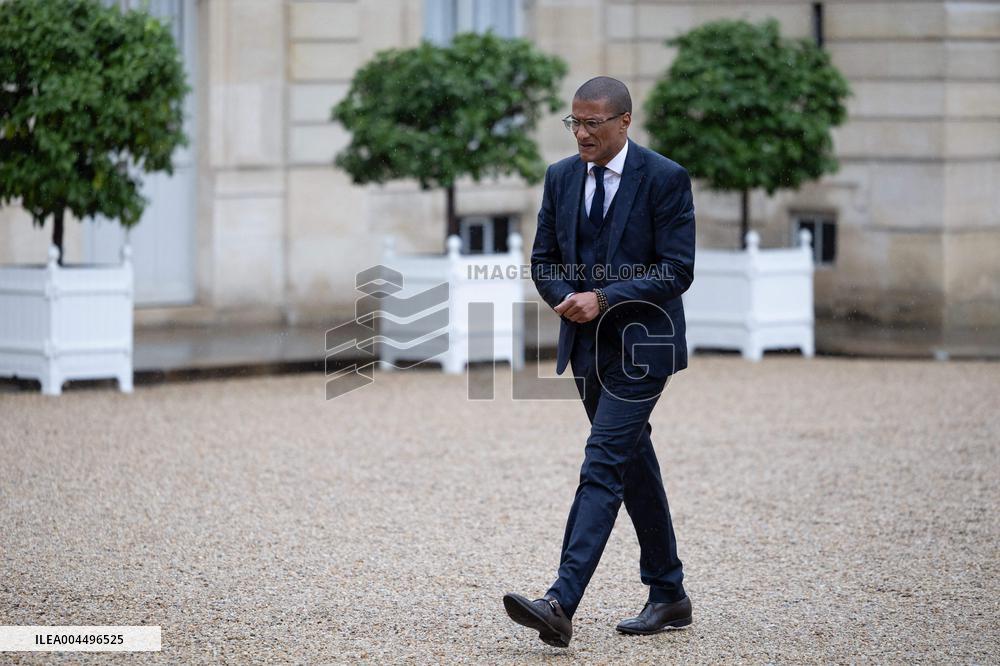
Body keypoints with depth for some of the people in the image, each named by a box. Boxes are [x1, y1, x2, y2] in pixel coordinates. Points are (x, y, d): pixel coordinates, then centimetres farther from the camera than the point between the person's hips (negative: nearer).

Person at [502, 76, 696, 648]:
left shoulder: (665, 179, -11)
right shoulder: (561, 177, 7)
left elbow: (676, 271, -13)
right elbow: (544, 259, 12)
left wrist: (603, 299, -20)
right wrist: (566, 298, -9)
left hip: (640, 344, -7)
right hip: (588, 345, 7)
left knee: (603, 466, -15)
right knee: (634, 465, 14)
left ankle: (561, 605, -25)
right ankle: (669, 596, 25)